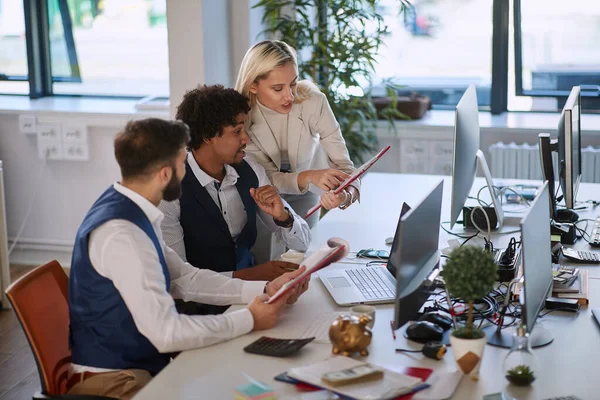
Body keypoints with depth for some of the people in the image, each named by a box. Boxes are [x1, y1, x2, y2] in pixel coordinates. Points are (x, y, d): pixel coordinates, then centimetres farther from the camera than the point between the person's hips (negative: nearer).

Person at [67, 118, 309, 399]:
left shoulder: (131, 210, 3)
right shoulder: (121, 234, -26)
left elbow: (184, 278, 9)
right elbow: (166, 332, -27)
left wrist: (265, 289, 0)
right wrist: (249, 319, -16)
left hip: (139, 361, 9)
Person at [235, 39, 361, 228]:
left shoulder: (314, 102, -28)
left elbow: (341, 162, -26)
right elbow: (266, 178, -25)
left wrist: (347, 192, -49)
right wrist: (309, 177, -45)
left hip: (305, 196, 1)